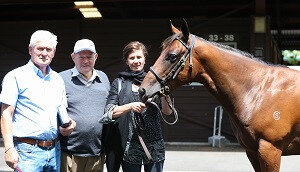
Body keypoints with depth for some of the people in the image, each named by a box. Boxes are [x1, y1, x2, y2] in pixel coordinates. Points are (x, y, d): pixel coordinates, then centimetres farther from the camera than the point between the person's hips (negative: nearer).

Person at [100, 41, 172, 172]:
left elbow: (167, 112, 0)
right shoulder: (119, 83, 5)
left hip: (154, 144, 1)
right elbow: (109, 112, -5)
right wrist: (130, 106, -22)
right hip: (129, 145, -1)